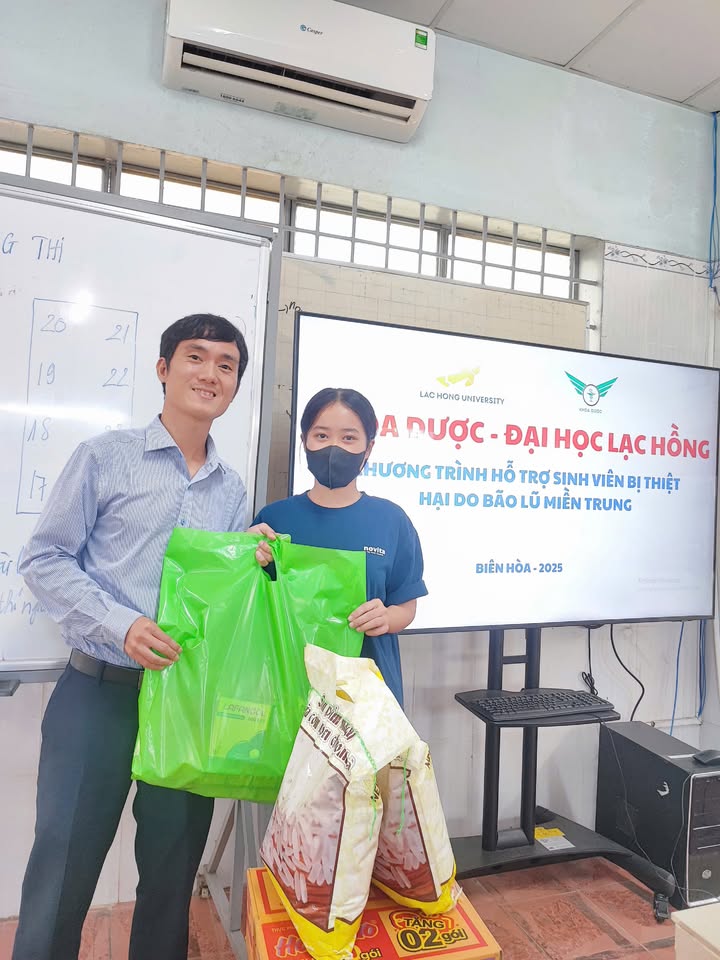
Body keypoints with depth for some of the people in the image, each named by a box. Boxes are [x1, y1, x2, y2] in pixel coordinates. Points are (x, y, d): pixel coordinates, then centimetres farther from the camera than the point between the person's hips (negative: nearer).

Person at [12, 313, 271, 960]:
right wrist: (120, 624, -17)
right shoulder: (106, 456, -2)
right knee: (63, 869, 7)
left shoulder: (232, 490, 9)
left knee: (173, 872, 16)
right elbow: (44, 558, -5)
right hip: (101, 691, -3)